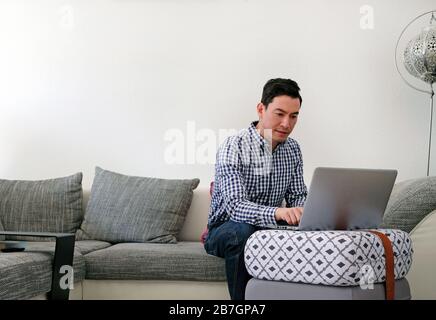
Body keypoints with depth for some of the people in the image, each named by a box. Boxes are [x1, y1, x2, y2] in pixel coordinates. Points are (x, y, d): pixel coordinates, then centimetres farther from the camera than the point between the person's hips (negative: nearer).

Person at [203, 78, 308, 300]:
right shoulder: (233, 147, -18)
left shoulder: (293, 149, 3)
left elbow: (298, 196, 7)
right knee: (242, 231, -38)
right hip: (225, 230, -5)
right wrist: (277, 212, -48)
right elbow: (234, 206, -29)